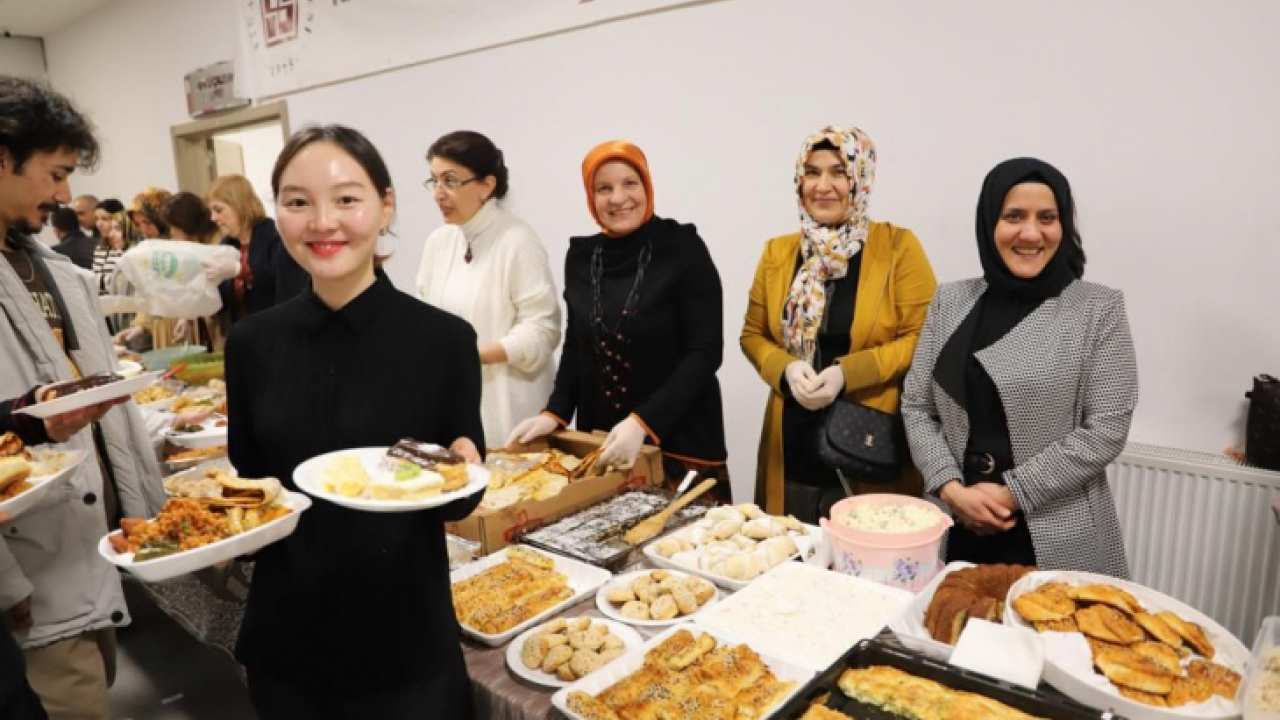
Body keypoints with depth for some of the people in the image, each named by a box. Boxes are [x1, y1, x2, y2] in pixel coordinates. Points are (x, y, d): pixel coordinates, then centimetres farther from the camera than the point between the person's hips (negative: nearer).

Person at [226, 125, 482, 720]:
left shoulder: (445, 339, -14)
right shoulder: (251, 342, -4)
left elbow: (461, 503, -6)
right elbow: (245, 482, 7)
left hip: (407, 640, -3)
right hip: (284, 636, 3)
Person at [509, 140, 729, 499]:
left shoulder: (683, 248, -10)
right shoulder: (581, 255, 4)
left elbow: (705, 352, -14)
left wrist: (642, 422, -22)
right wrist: (555, 412, 0)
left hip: (679, 437, -4)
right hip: (601, 440, 4)